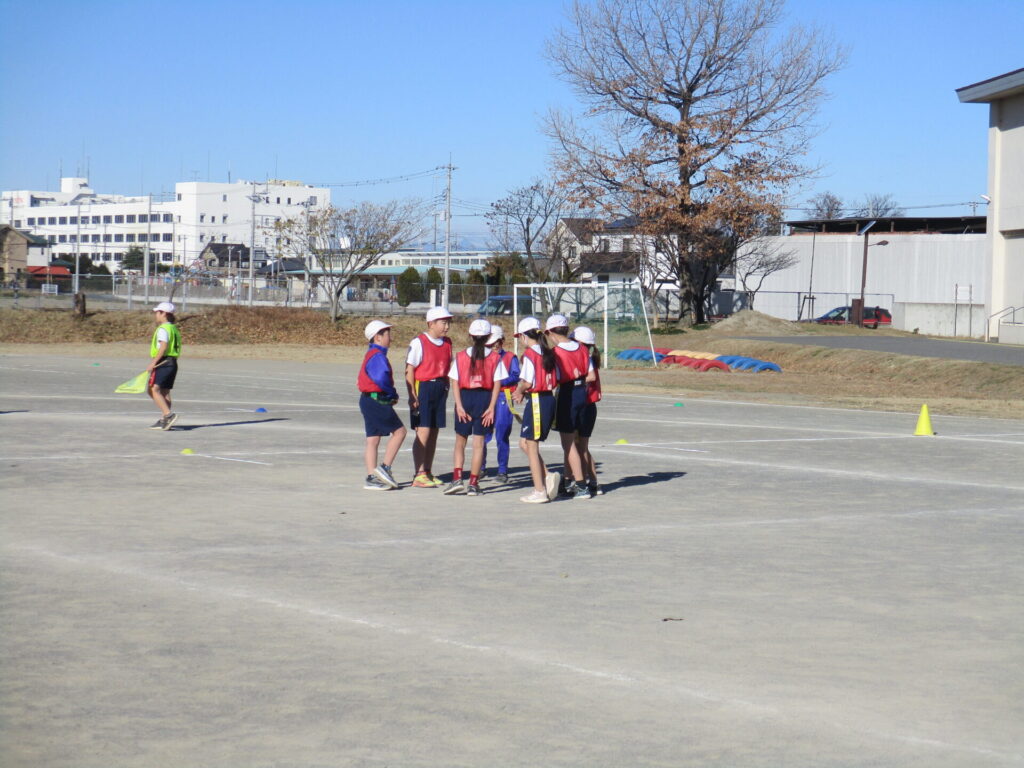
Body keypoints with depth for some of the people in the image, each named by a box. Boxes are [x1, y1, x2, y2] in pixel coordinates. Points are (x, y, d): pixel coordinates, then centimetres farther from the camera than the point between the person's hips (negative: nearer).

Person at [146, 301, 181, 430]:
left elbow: (163, 347, -21)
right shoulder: (174, 329, 18)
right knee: (165, 391, 11)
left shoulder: (163, 329, -10)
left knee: (153, 389, -13)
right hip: (173, 363, 10)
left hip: (162, 363, -10)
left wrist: (153, 362, -21)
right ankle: (164, 420, 12)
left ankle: (168, 414, -24)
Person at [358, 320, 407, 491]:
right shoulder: (378, 356, -14)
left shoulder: (371, 355, 18)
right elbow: (381, 378, -29)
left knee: (373, 439, 9)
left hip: (368, 400, 10)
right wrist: (393, 394, -12)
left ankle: (371, 478, 9)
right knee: (399, 431, -4)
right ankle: (385, 468, -5)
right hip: (377, 401, -10)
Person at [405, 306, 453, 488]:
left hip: (440, 389, 7)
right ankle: (419, 475, -7)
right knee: (423, 432, -9)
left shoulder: (447, 343, 11)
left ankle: (428, 472, 19)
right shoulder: (419, 343, -10)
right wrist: (412, 396, -16)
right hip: (423, 387, -7)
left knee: (434, 433, 11)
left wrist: (446, 388, 11)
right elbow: (409, 370, -12)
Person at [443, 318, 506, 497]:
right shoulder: (494, 357, -1)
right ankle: (473, 484, 3)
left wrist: (459, 405, -7)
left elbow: (455, 382, -5)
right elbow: (497, 383, -6)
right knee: (478, 442, 4)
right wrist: (491, 407, -7)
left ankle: (457, 479, -1)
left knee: (460, 440, 12)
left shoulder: (461, 356, 1)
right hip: (484, 398, 0)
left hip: (465, 397, 0)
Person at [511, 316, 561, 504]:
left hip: (536, 402, -8)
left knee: (531, 446, 2)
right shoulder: (548, 353, 10)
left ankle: (539, 491, 4)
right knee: (525, 443, 17)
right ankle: (547, 476, 4)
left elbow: (527, 382, -19)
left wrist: (519, 391, 4)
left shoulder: (529, 354, -13)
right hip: (549, 399, 8)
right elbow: (556, 380, 12)